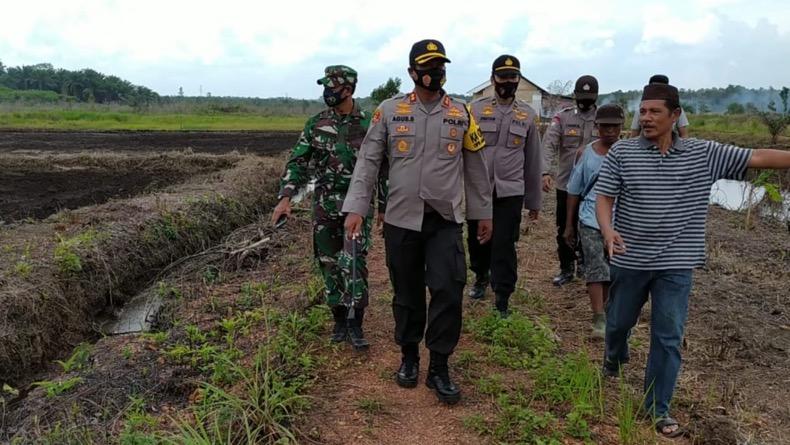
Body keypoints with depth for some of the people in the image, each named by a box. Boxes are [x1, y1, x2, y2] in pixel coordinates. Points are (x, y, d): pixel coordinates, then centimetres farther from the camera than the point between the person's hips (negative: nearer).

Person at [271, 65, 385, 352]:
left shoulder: (369, 124, -3)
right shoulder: (316, 124, 4)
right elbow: (297, 161, 0)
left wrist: (384, 207, 3)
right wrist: (285, 197, -13)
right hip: (324, 207, 3)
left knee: (353, 263, -14)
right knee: (330, 266, 9)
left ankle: (355, 325, -1)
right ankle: (340, 320, 24)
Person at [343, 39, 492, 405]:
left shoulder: (462, 113, 5)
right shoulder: (389, 111, 1)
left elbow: (475, 166, 11)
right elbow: (368, 161, -1)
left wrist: (483, 212, 12)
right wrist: (355, 207, -9)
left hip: (446, 221, 0)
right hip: (401, 220, 0)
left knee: (448, 291, -7)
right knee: (407, 292, 11)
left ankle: (439, 367, 9)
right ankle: (409, 356, 31)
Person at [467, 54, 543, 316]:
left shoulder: (528, 115, 5)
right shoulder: (477, 109, 0)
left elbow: (533, 161, 9)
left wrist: (534, 200, 11)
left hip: (510, 192, 0)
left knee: (504, 247, -2)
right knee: (477, 240, 14)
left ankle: (502, 303, 10)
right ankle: (481, 277, 42)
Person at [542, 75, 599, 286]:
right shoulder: (563, 117, -2)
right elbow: (548, 144, -13)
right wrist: (545, 172, -27)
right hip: (566, 183, 0)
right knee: (564, 228, 8)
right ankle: (566, 268, 23)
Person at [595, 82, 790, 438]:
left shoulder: (704, 154, -2)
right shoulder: (621, 152, -6)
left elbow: (758, 158, -2)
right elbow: (603, 198, -7)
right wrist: (608, 231, -25)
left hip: (675, 265, 0)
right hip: (629, 260, 0)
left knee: (668, 338, 5)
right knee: (619, 321, 19)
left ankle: (658, 408, 20)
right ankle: (613, 360, 52)